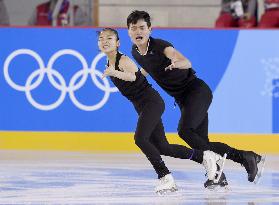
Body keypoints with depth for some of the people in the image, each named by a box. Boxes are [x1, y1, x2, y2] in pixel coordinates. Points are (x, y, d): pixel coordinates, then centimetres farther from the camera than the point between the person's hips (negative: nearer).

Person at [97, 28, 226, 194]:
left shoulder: (124, 61, -17)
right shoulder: (109, 65, 9)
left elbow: (132, 76, -40)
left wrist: (115, 73, -55)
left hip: (152, 102, -9)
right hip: (142, 107, 9)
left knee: (140, 138, -25)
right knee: (162, 147, 7)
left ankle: (165, 178, -19)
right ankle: (205, 157, 19)